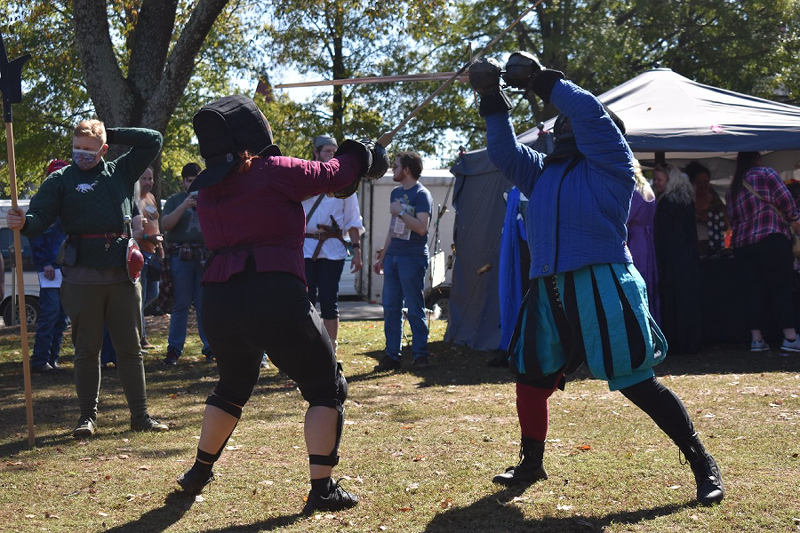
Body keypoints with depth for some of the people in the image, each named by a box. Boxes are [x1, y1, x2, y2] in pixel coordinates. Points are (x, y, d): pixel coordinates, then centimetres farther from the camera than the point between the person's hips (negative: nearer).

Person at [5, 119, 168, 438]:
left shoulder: (121, 172, 14)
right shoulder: (61, 179, 5)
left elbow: (153, 140, 16)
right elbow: (39, 218, -4)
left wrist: (112, 135, 10)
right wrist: (22, 222, -27)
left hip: (123, 274, 2)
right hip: (82, 277, -2)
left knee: (130, 347, 6)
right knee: (86, 350, 4)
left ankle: (140, 415, 13)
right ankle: (88, 417, 13)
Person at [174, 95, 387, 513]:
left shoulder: (207, 190, 13)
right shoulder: (272, 171, -5)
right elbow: (331, 176, 2)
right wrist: (357, 157, 23)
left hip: (218, 301, 6)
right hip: (275, 298, -6)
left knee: (232, 386, 30)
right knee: (326, 388, 7)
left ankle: (199, 473, 37)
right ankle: (322, 489, 0)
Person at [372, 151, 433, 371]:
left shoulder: (422, 195, -8)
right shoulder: (396, 193, 17)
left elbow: (421, 227, -20)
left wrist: (400, 212, -16)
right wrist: (381, 257, 22)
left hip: (413, 258, -8)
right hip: (393, 256, 8)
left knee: (414, 309, -4)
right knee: (390, 307, 5)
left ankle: (420, 355, 3)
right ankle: (391, 355, 9)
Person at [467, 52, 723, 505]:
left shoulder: (610, 164, 1)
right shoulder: (543, 172, 20)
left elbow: (588, 111, -10)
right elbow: (505, 151, 19)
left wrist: (541, 80, -4)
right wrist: (493, 98, 10)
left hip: (600, 287, -7)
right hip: (548, 292, 7)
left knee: (637, 383, -7)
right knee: (532, 377, 12)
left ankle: (703, 464, 3)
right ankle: (532, 464, 31)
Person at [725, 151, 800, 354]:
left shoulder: (732, 189, 18)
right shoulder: (766, 174, 0)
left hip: (742, 245, 6)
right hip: (772, 239, -6)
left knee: (755, 290, 9)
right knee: (781, 288, -3)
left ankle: (756, 339, 7)